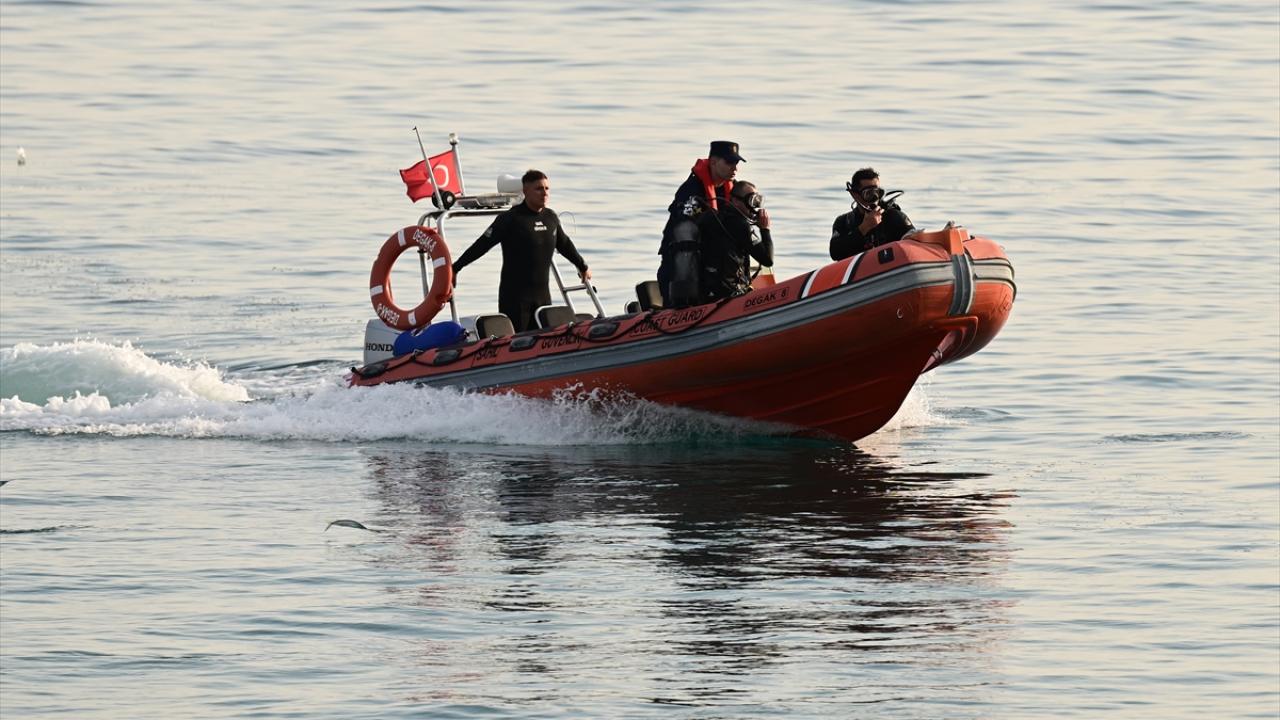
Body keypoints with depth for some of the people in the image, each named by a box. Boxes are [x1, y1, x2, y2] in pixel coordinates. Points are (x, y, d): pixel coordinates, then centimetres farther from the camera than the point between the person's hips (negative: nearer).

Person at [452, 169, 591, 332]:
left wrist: (583, 266, 40)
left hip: (542, 294, 6)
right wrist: (455, 269, -9)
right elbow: (482, 245, -8)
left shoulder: (551, 218, 10)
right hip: (514, 295, -6)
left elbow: (565, 244, 27)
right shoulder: (511, 218, -9)